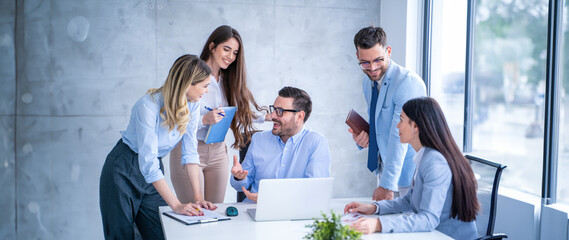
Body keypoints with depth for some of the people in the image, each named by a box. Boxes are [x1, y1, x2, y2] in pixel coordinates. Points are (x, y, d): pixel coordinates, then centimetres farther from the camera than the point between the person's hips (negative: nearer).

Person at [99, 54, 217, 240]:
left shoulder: (192, 105, -9)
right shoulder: (148, 106, -29)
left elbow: (190, 152, -8)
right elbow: (148, 162, -33)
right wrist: (176, 204, -36)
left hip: (154, 172, 6)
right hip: (124, 171, -5)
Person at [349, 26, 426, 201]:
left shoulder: (408, 82, -20)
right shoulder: (368, 82, 7)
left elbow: (400, 138, -24)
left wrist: (387, 185, -26)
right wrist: (363, 137, -3)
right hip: (384, 168, 7)